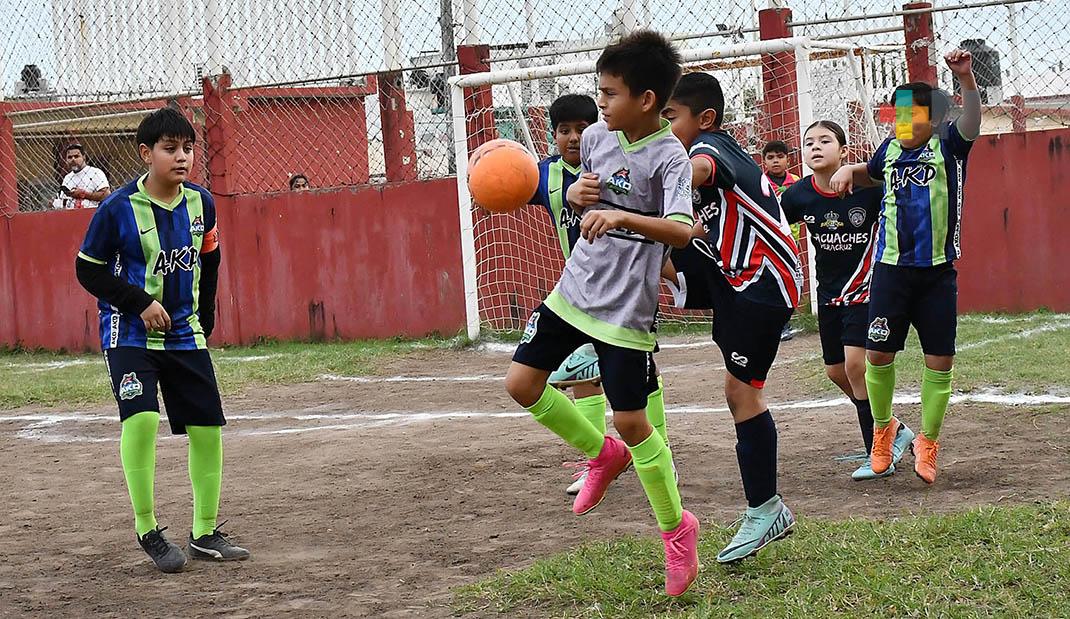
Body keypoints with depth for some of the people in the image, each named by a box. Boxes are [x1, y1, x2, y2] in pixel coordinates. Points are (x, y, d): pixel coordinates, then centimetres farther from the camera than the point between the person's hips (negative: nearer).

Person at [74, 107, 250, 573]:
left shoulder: (200, 202, 0)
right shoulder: (118, 208, -14)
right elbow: (89, 269, -7)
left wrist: (204, 320, 13)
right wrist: (141, 303, -16)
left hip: (185, 336, 5)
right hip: (130, 335, -5)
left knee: (208, 428, 4)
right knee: (141, 418, -23)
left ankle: (205, 534, 18)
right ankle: (147, 531, -9)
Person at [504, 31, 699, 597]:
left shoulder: (668, 157, -18)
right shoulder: (595, 136, 3)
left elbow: (681, 231, -32)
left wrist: (621, 216, -45)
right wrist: (576, 195, -4)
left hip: (626, 309, -7)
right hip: (575, 289, 7)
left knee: (631, 421, -3)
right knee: (522, 383, 3)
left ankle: (676, 528, 17)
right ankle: (602, 454, 27)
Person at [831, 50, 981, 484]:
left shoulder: (947, 146, -2)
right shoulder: (891, 150, 9)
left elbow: (971, 123, -22)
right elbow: (871, 172, 31)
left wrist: (966, 80, -39)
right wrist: (848, 171, 8)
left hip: (938, 271, -3)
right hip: (892, 268, 3)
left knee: (940, 358, 1)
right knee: (878, 353, 1)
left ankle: (927, 441, 17)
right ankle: (883, 428, 25)